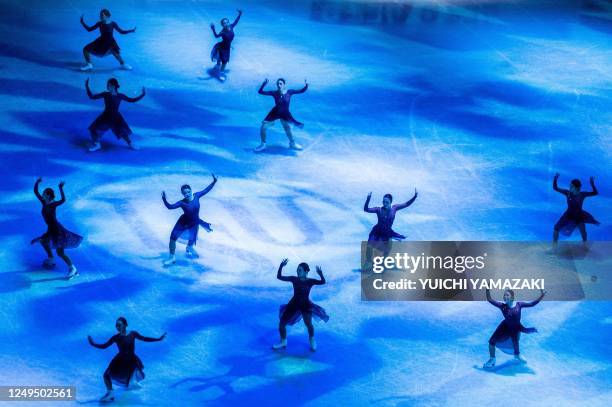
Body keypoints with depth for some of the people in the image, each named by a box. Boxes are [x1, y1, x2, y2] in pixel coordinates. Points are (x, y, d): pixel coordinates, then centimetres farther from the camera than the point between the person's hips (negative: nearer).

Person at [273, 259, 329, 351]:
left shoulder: (310, 281, -9)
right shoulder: (294, 279, -4)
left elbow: (323, 282, -23)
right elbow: (279, 277, -5)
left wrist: (320, 274, -41)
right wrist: (281, 267, -19)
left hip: (305, 305, -3)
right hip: (293, 304, 3)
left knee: (308, 324, -22)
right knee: (282, 323, 3)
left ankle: (312, 341, 9)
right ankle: (283, 343, 26)